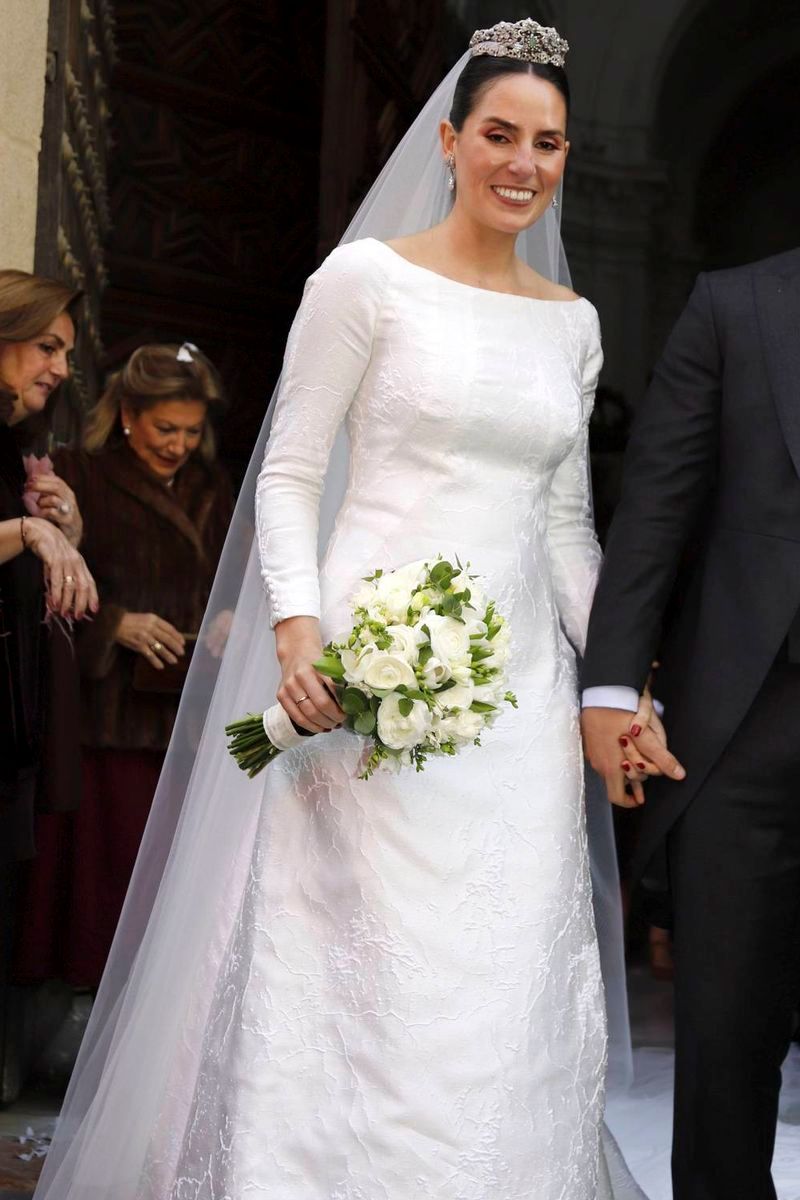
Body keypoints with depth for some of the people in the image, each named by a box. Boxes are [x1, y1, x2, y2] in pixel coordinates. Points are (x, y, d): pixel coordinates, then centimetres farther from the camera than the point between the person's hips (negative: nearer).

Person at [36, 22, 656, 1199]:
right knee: (374, 982, -6)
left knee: (509, 1001, 4)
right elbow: (288, 476, -1)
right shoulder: (370, 279, -1)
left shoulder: (573, 321, 14)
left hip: (523, 691, 5)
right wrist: (295, 624, -16)